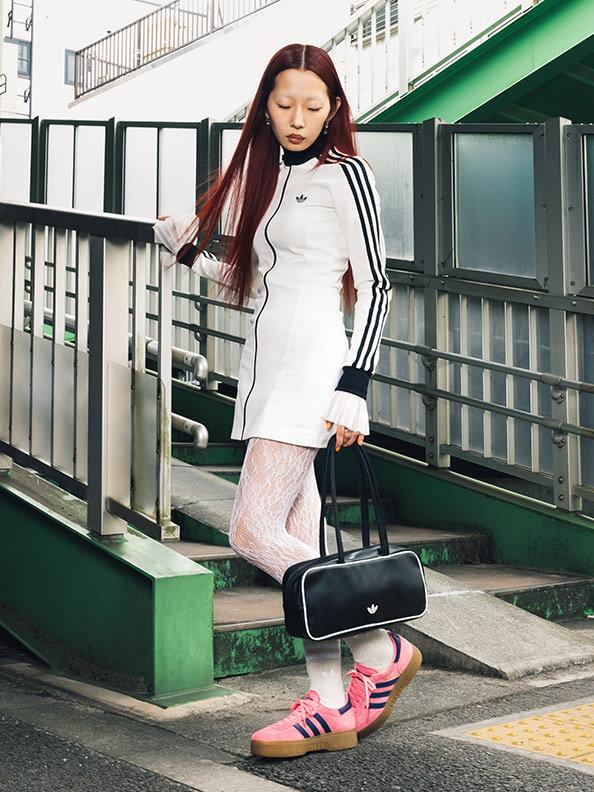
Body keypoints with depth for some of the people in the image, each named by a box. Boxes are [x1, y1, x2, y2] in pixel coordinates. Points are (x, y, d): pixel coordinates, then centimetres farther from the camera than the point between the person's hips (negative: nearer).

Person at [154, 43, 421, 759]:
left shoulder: (343, 174, -3)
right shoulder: (269, 174, 20)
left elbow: (374, 284, -9)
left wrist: (353, 386, -17)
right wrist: (191, 256, 12)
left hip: (312, 360, -8)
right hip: (269, 365, 8)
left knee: (253, 530, -15)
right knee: (296, 541, 3)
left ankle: (383, 653, -1)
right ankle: (331, 707, 8)